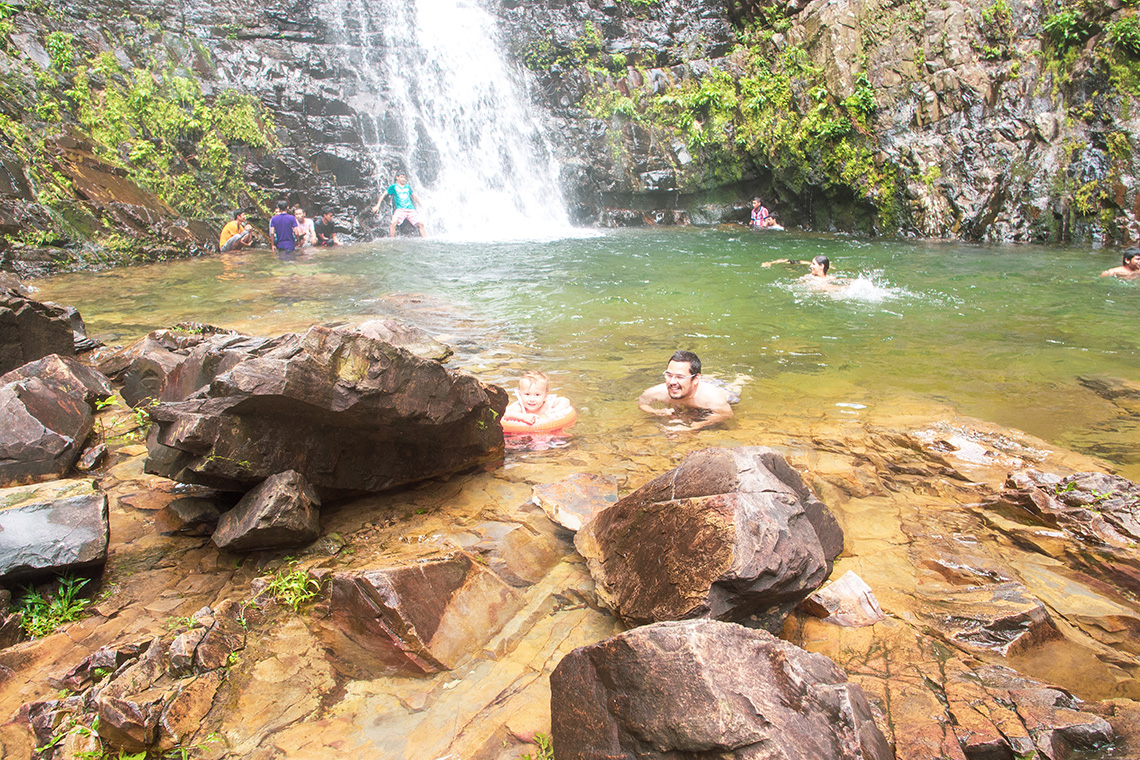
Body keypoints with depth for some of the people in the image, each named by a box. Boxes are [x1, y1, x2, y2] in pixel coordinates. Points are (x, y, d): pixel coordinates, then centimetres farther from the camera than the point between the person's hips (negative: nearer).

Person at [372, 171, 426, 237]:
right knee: (393, 223, -28)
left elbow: (414, 196, 32)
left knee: (420, 224, -11)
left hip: (411, 209, 3)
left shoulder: (408, 187, 19)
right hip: (400, 210, -3)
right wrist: (377, 205, 1)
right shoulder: (393, 187, 9)